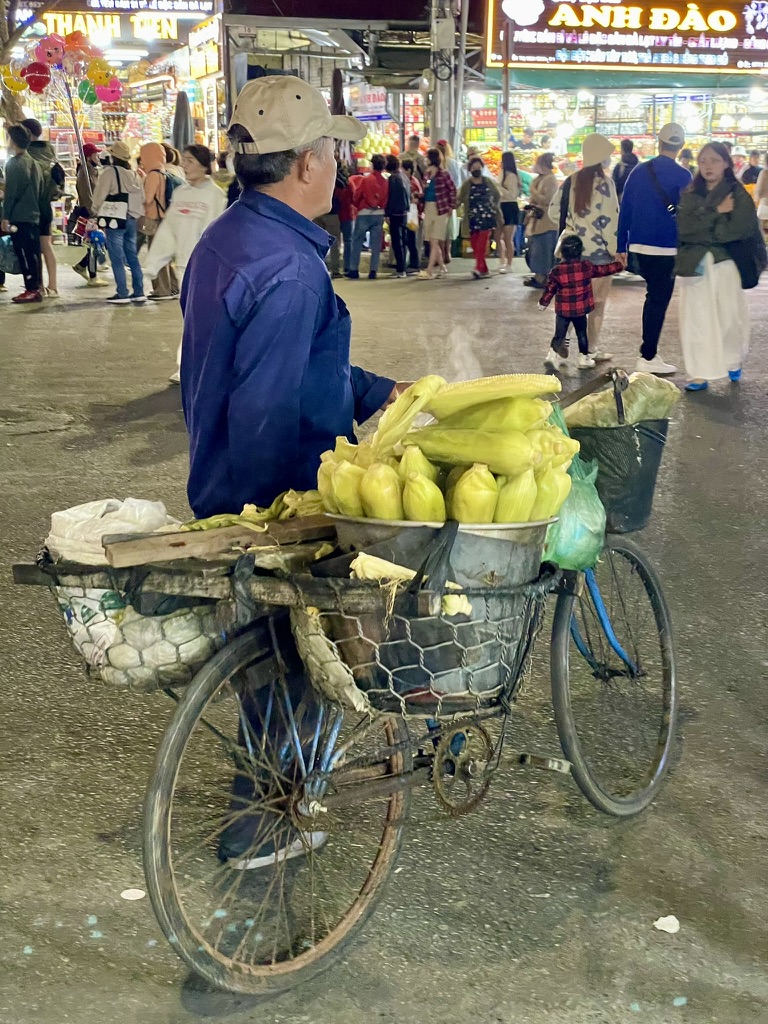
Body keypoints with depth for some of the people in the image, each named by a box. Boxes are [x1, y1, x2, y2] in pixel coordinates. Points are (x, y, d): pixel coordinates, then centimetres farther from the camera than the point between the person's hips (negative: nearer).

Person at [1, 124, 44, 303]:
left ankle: (32, 290, -8)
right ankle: (37, 287, 13)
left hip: (19, 217, -8)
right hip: (34, 216, 8)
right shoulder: (34, 163, 15)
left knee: (24, 254, -7)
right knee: (33, 253, 10)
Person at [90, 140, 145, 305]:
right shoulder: (134, 174, 10)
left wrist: (97, 214, 5)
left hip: (115, 220, -6)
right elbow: (142, 198, 12)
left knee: (117, 258, -2)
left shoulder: (109, 172, -10)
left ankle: (122, 294, -4)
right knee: (132, 257, 11)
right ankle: (139, 293, 10)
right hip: (132, 219, 6)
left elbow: (99, 196, -8)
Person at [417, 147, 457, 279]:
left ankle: (429, 271, -12)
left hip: (440, 209, -7)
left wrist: (451, 206, -4)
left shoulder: (443, 174, -9)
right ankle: (442, 266, 22)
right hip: (428, 209, 7)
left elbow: (452, 190, -3)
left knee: (435, 242, -9)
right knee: (432, 242, 10)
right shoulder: (427, 174, 9)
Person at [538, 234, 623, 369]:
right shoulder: (587, 267, -8)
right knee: (581, 334, 13)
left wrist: (543, 302, 15)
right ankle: (584, 358, 19)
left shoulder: (556, 271, -9)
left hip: (562, 310, 0)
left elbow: (550, 289, -1)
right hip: (580, 310, 0)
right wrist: (619, 265, 19)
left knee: (560, 334, 8)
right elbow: (603, 270, 3)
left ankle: (553, 355, -3)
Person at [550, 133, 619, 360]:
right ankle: (592, 349, 8)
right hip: (599, 250, -6)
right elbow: (609, 220, -16)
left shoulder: (572, 180, 5)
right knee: (598, 300, 5)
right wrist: (616, 250, -8)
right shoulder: (604, 183, -13)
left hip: (574, 248, 6)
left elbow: (555, 210, 8)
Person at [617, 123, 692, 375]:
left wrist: (622, 247, 11)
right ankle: (648, 358, 1)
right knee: (659, 300, 1)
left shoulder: (638, 172, 6)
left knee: (653, 296, 19)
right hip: (666, 248, -5)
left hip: (639, 246, 5)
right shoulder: (682, 176, -9)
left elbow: (624, 210, 7)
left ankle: (650, 352, 23)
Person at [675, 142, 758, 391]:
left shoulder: (738, 195, 1)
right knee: (696, 318, -3)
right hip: (694, 264, 2)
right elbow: (683, 226, -5)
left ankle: (733, 361, 29)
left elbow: (737, 230, -12)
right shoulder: (689, 194, 10)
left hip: (725, 265, -2)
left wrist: (700, 231, -9)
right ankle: (700, 373, 0)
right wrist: (716, 211, -12)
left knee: (728, 316, 5)